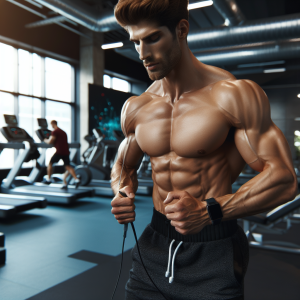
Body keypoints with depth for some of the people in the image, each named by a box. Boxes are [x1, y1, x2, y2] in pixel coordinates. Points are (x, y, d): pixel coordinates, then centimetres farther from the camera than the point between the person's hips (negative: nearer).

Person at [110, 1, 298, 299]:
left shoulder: (233, 94, -14)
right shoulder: (135, 109, 2)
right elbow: (123, 166, 16)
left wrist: (209, 210, -26)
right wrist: (123, 195, -7)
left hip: (212, 254, -4)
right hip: (155, 244, 5)